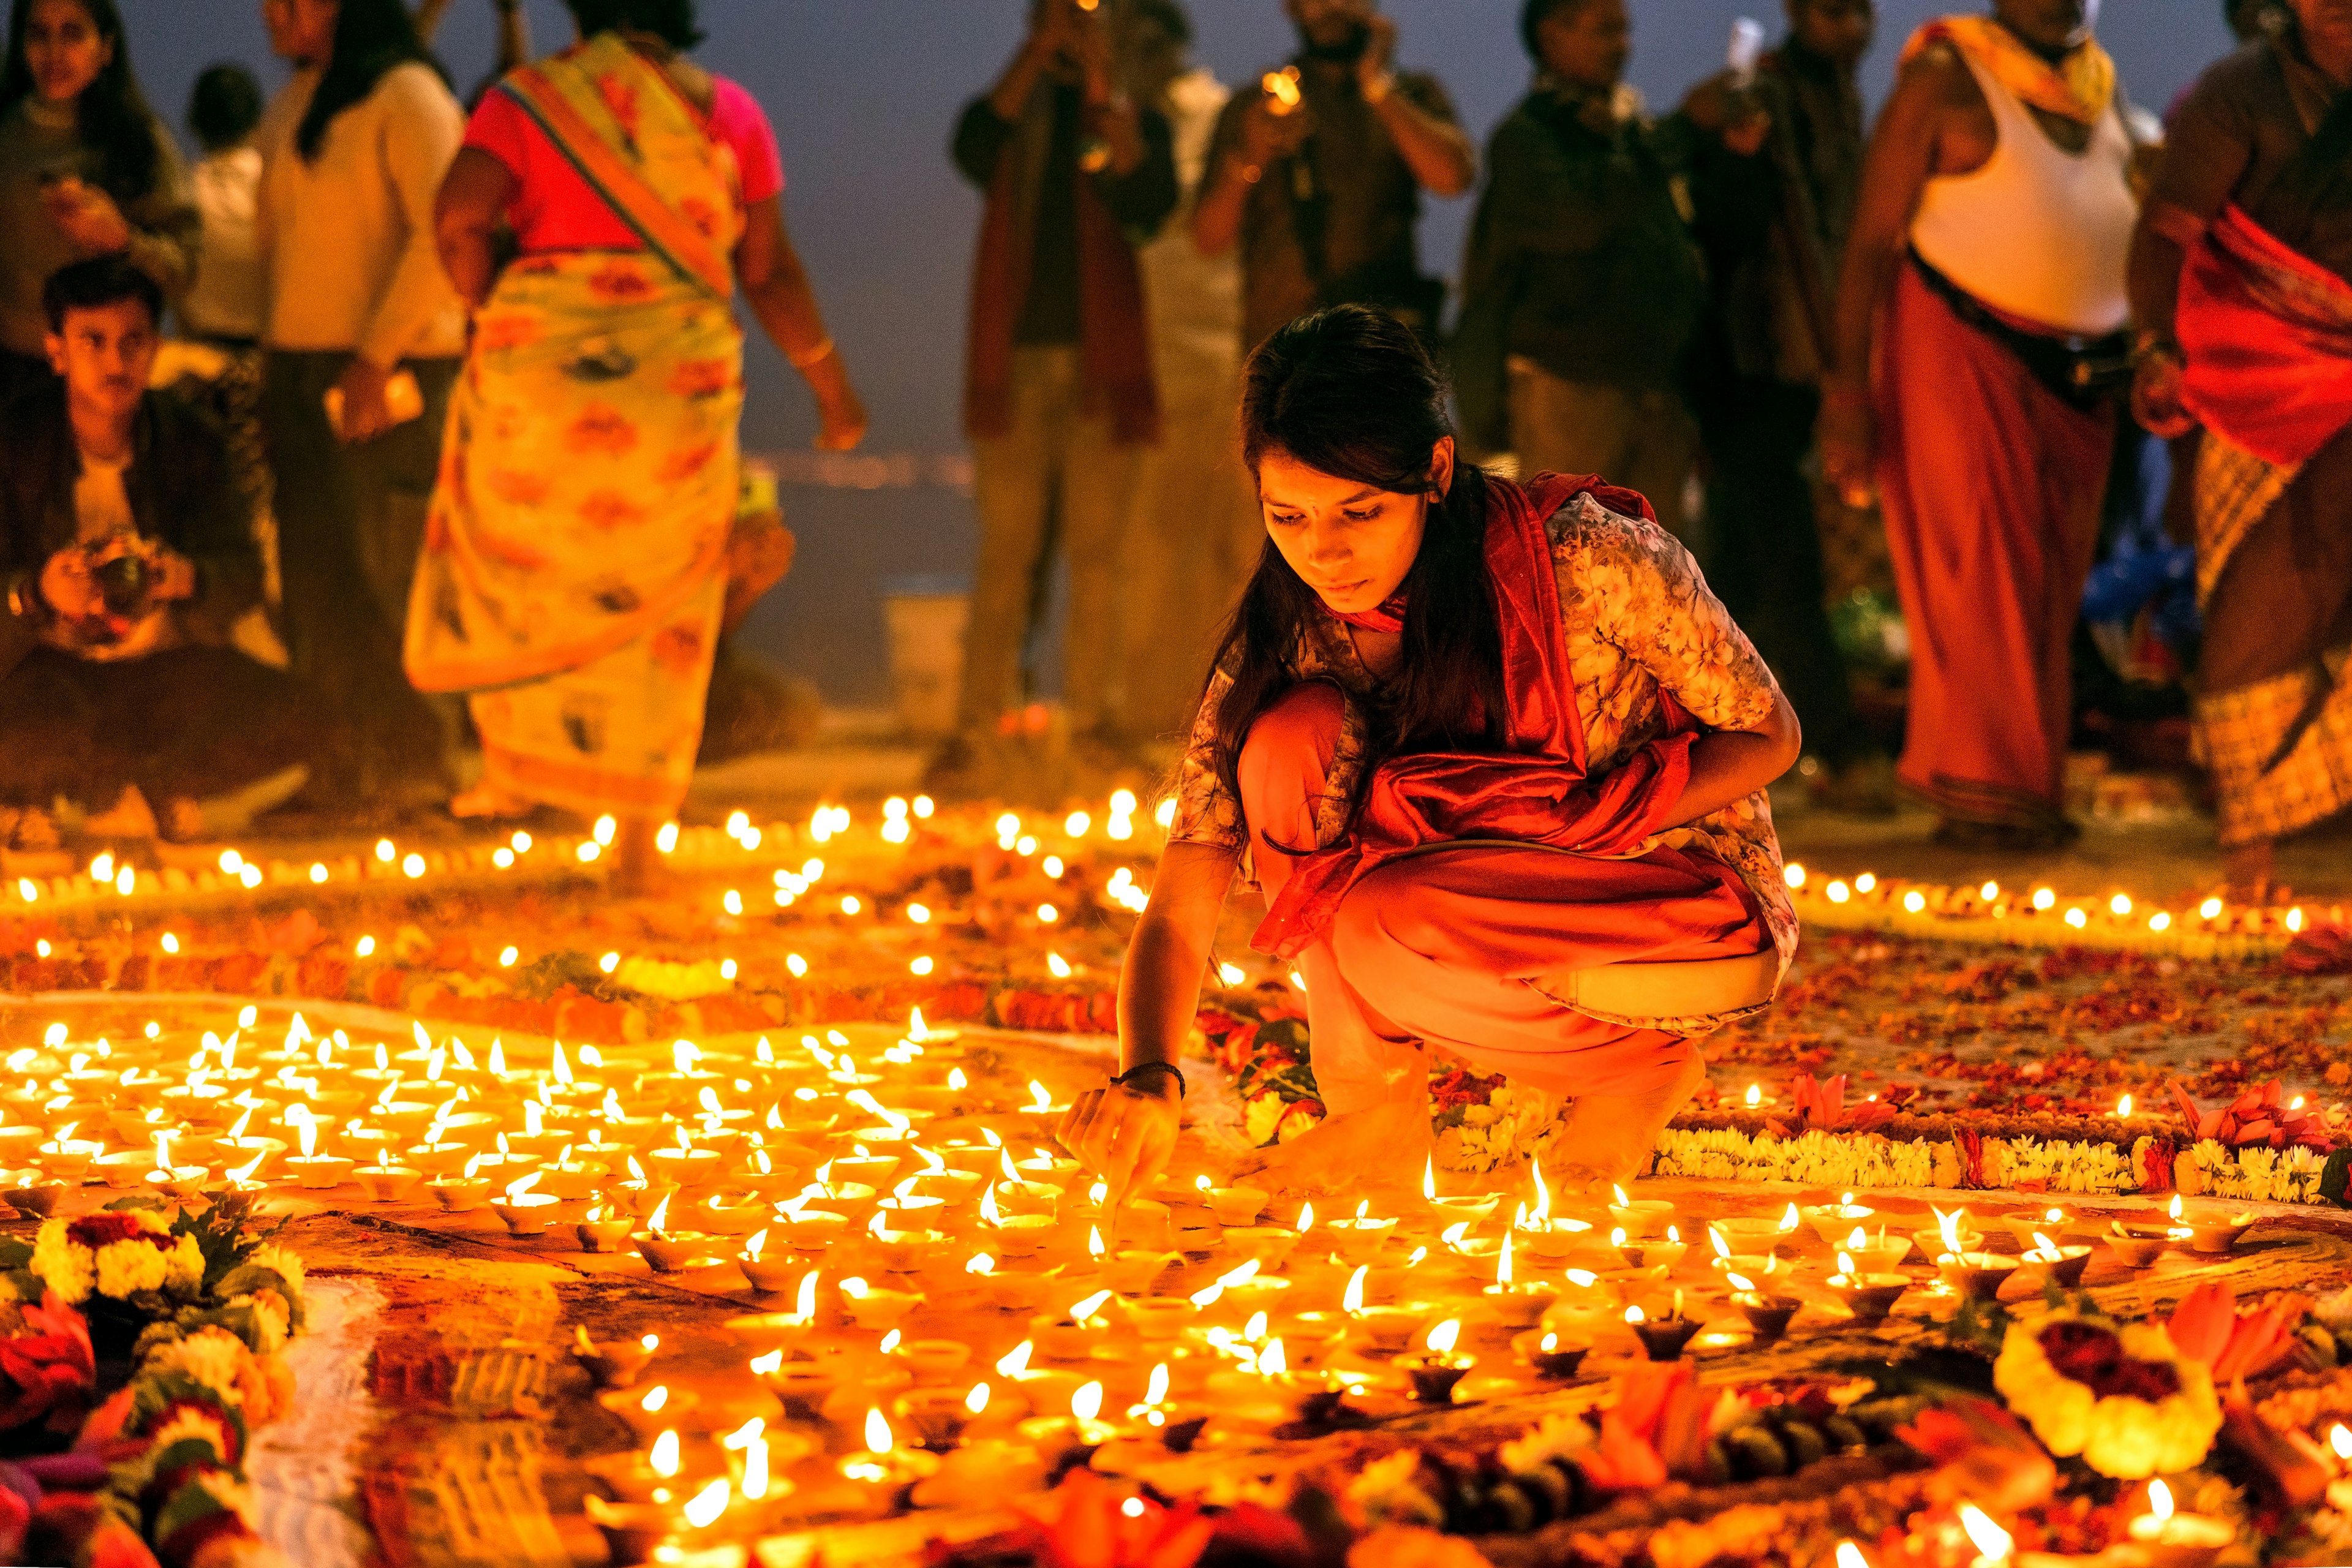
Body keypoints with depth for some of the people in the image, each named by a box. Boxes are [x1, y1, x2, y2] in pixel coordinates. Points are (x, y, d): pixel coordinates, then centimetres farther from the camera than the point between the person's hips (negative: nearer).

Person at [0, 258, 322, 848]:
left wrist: (188, 578, -28)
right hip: (50, 663, -4)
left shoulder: (191, 439, -2)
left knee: (296, 726, -21)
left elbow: (243, 574, -4)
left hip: (162, 665, 4)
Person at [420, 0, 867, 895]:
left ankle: (512, 767, 18)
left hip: (539, 362, -1)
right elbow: (768, 269, 5)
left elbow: (461, 217, -13)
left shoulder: (529, 100, 1)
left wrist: (487, 308, 4)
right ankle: (638, 835, 8)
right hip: (682, 377, 1)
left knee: (513, 571, 20)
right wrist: (828, 378, 15)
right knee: (655, 604, 8)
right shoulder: (725, 112, 6)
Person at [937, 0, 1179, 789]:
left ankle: (1093, 726, 4)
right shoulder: (1009, 110, 14)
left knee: (1096, 554, 0)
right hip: (1013, 360, 0)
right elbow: (974, 153, -11)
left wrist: (1105, 92, -10)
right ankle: (975, 732, -4)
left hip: (1099, 363, 0)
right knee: (1005, 552, -3)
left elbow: (1150, 204, -8)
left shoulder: (1135, 119, 13)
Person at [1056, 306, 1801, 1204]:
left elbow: (1768, 737, -10)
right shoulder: (1279, 643, -12)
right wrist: (1149, 1076, -38)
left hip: (1699, 906, -4)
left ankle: (1638, 1065, -4)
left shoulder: (1586, 557, -24)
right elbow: (1177, 916, -17)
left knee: (1381, 926, -32)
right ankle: (1381, 1111, -10)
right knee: (1295, 734, -22)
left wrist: (1577, 822, -23)